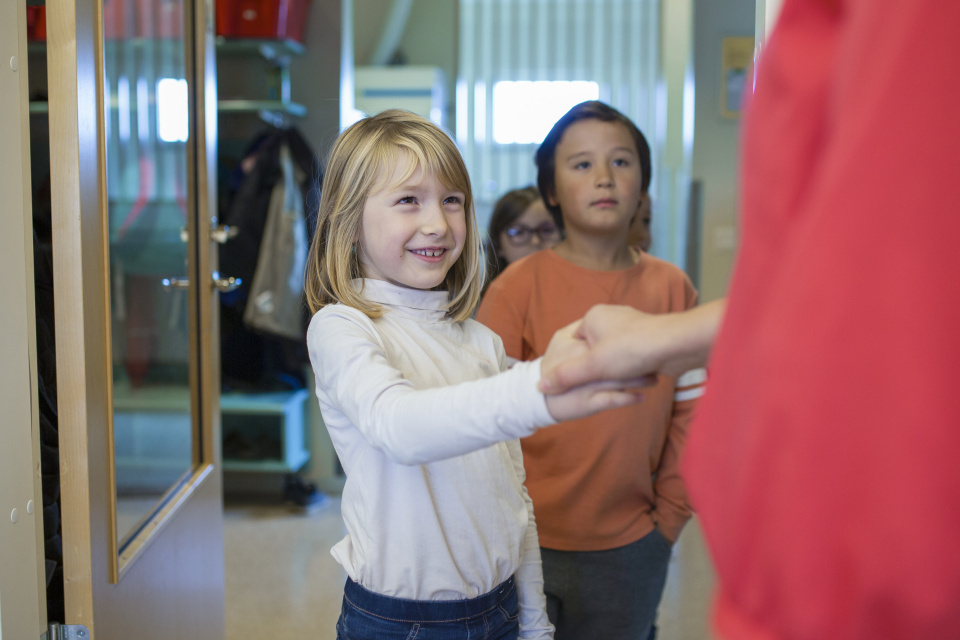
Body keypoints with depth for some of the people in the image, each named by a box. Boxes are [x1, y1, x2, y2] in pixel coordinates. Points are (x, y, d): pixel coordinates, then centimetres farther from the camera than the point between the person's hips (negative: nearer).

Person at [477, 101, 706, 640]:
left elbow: (690, 413, 5)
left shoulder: (671, 287, 1)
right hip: (531, 545, -2)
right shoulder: (519, 287, -8)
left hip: (633, 553, 2)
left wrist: (669, 514, 3)